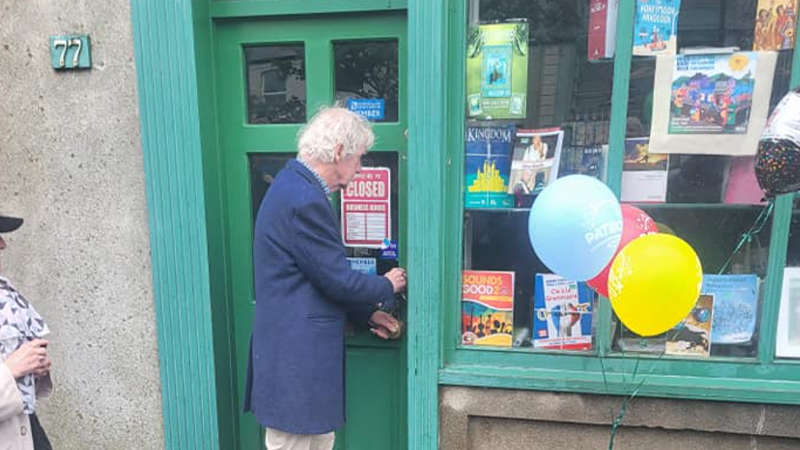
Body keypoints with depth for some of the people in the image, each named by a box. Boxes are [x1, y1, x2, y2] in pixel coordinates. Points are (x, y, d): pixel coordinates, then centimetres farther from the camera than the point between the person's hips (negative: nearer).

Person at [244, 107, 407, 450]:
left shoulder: (295, 186, 10)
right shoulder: (305, 200, -23)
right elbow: (338, 280, -20)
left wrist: (367, 315, 13)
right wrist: (387, 287, 0)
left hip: (297, 351, 10)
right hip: (296, 359, -10)